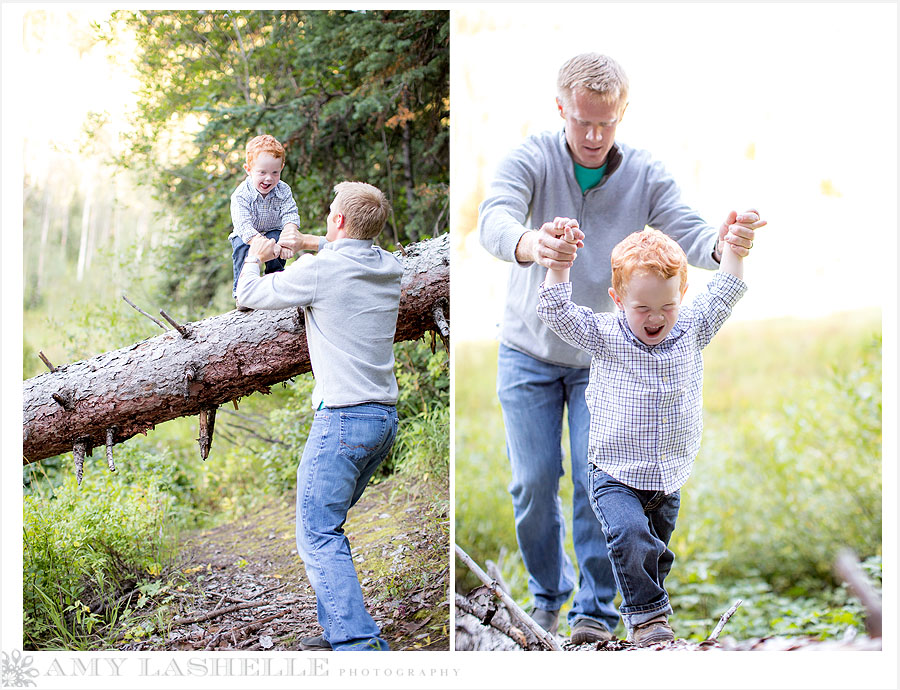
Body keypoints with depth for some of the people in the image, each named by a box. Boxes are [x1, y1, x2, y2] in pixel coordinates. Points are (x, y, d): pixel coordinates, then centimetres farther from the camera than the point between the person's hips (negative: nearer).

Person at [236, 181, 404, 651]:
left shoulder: (319, 269, -12)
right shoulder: (390, 268, 7)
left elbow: (249, 295, 4)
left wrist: (255, 256, 23)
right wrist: (310, 243, 37)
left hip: (343, 418, -8)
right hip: (385, 418, 8)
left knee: (317, 534, -6)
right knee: (328, 527, 18)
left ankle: (359, 643, -13)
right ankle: (338, 629, 20)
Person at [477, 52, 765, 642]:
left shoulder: (646, 174, -8)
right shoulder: (532, 159, -14)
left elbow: (688, 233, -20)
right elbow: (493, 218, -33)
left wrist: (722, 245, -46)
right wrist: (530, 245, -57)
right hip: (528, 354, 0)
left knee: (597, 481, -5)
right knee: (534, 483, 2)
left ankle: (597, 606, 10)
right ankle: (548, 592, 26)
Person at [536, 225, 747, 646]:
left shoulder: (691, 329, 1)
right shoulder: (605, 336, -9)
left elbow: (724, 294, 8)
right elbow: (556, 312, -14)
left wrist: (734, 248, -1)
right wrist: (559, 263, -24)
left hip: (670, 478, 4)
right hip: (615, 475, -4)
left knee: (655, 552, 15)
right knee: (630, 534, -26)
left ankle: (649, 607, 37)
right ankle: (644, 611, -9)